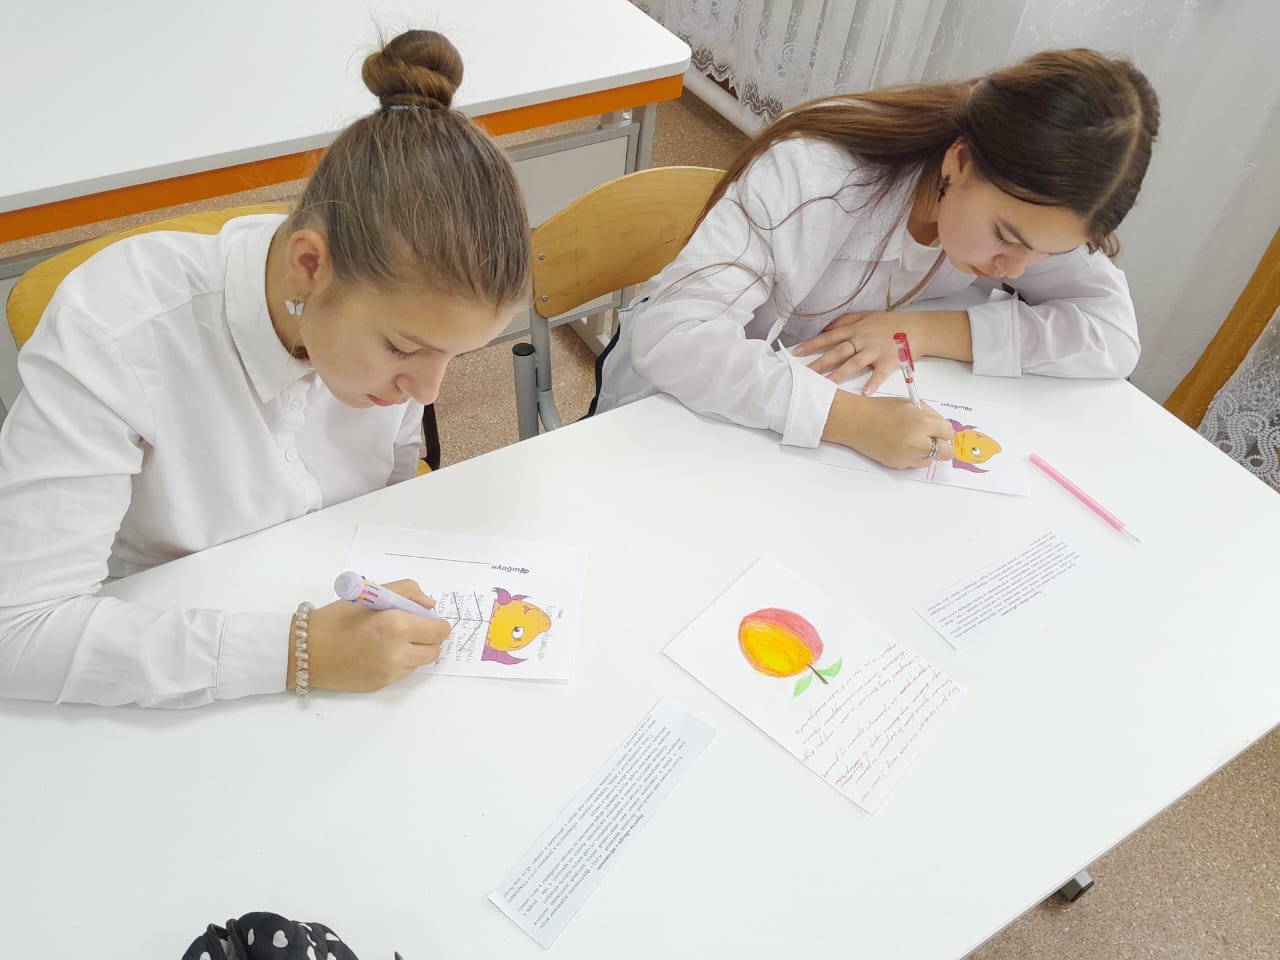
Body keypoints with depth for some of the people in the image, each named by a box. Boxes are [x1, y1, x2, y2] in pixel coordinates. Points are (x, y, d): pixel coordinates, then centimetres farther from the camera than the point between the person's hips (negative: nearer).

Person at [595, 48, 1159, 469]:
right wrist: (849, 419, -45)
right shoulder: (812, 175, -30)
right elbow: (669, 335, -37)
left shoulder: (1025, 194, -14)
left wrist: (926, 331, -27)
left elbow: (1114, 334, -18)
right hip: (683, 404, -3)